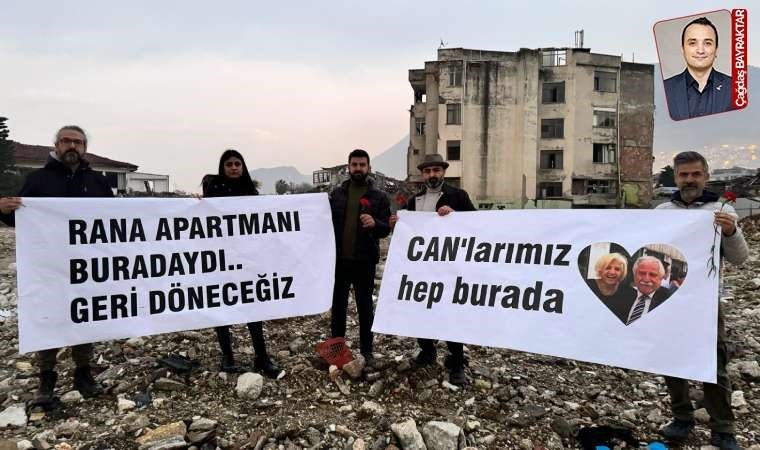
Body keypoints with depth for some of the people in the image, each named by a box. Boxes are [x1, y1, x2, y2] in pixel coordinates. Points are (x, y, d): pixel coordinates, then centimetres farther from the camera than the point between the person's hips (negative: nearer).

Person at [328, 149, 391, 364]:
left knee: (365, 307, 9)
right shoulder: (337, 193, 6)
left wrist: (375, 223, -26)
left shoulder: (378, 196, -1)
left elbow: (386, 229, -4)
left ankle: (366, 351, 22)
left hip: (364, 261, -2)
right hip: (338, 259, 2)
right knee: (338, 306, 12)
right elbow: (327, 222, 10)